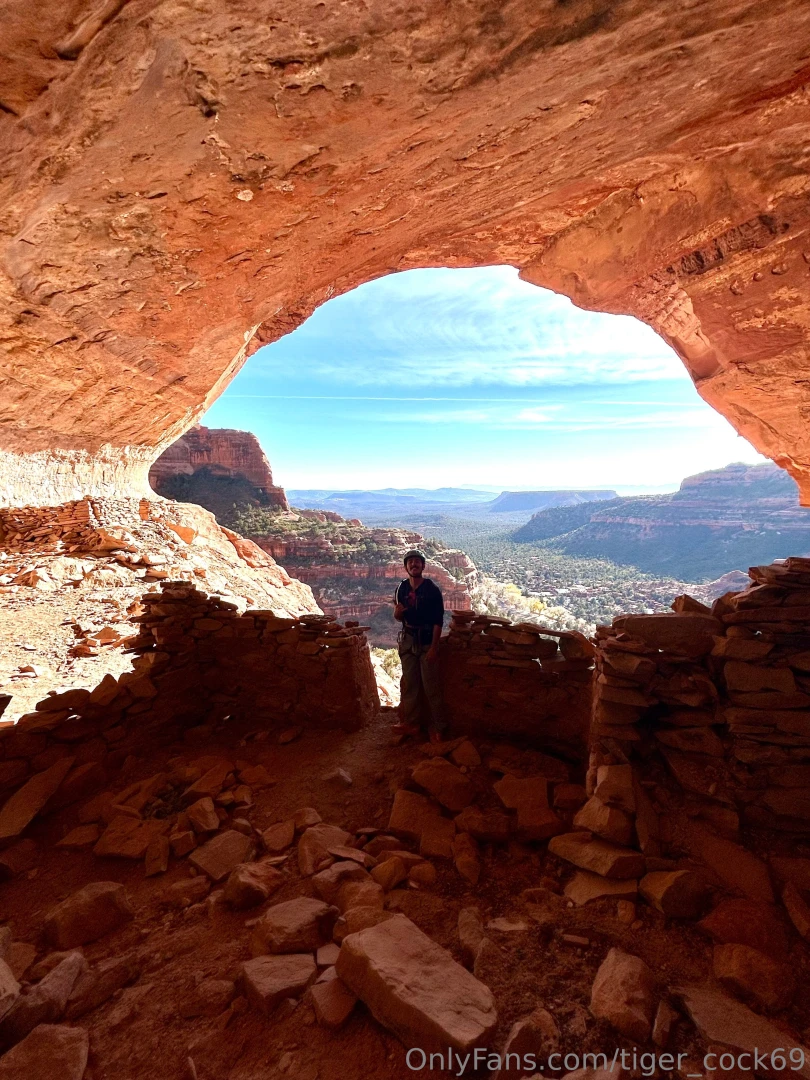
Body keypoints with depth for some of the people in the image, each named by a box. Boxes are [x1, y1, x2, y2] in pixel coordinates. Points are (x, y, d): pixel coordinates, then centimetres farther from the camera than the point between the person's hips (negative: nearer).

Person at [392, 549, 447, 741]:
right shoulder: (402, 588, 2)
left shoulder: (432, 589, -11)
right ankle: (411, 723, 24)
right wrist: (397, 613, -12)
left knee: (431, 686, 0)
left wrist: (433, 647, -16)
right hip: (408, 640, 5)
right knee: (408, 684, 11)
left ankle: (437, 726, 13)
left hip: (427, 641, -5)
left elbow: (438, 621, -11)